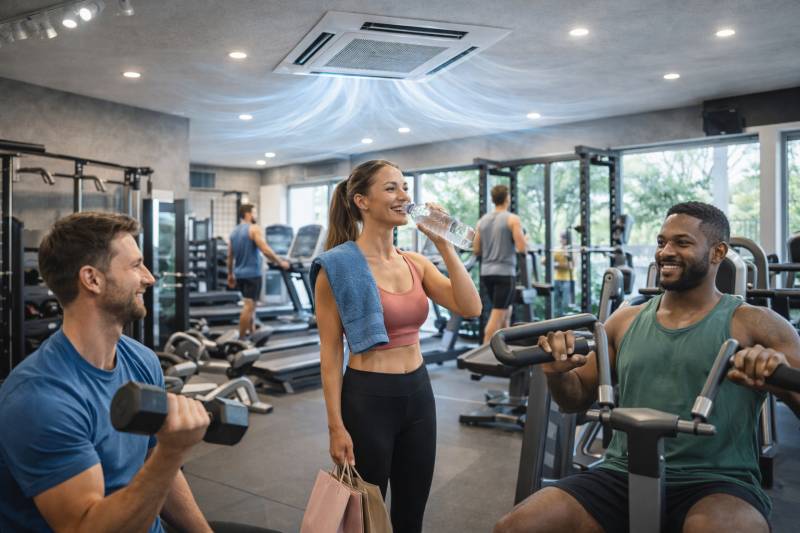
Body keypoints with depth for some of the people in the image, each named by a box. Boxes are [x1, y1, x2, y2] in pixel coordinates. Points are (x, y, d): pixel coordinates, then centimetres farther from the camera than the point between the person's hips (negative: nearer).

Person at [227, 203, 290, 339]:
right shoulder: (254, 229, -9)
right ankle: (241, 338, -3)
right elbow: (266, 250, -18)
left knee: (251, 304, 19)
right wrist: (281, 263, -10)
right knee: (248, 306, -5)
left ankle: (251, 332, 22)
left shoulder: (234, 232, 14)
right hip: (252, 273, -8)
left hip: (240, 273, 8)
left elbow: (230, 256, 16)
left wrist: (230, 274, 22)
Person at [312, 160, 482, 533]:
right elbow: (330, 352, -10)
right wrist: (336, 425, -11)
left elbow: (470, 308, -7)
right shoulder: (338, 266, -11)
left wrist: (443, 244, -10)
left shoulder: (415, 263, 5)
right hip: (367, 398, -5)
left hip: (419, 394, 6)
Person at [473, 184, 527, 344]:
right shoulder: (512, 219, -7)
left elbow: (476, 250, 9)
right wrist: (524, 241, 7)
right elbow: (522, 248, -14)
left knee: (506, 310, 21)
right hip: (504, 272, -6)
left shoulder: (482, 220, 9)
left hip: (486, 272, 7)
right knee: (497, 315, -4)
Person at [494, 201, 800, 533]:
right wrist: (557, 373, -7)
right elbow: (577, 399, 15)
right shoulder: (625, 321, 12)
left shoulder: (754, 324, 2)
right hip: (622, 476, 3)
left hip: (714, 482, -2)